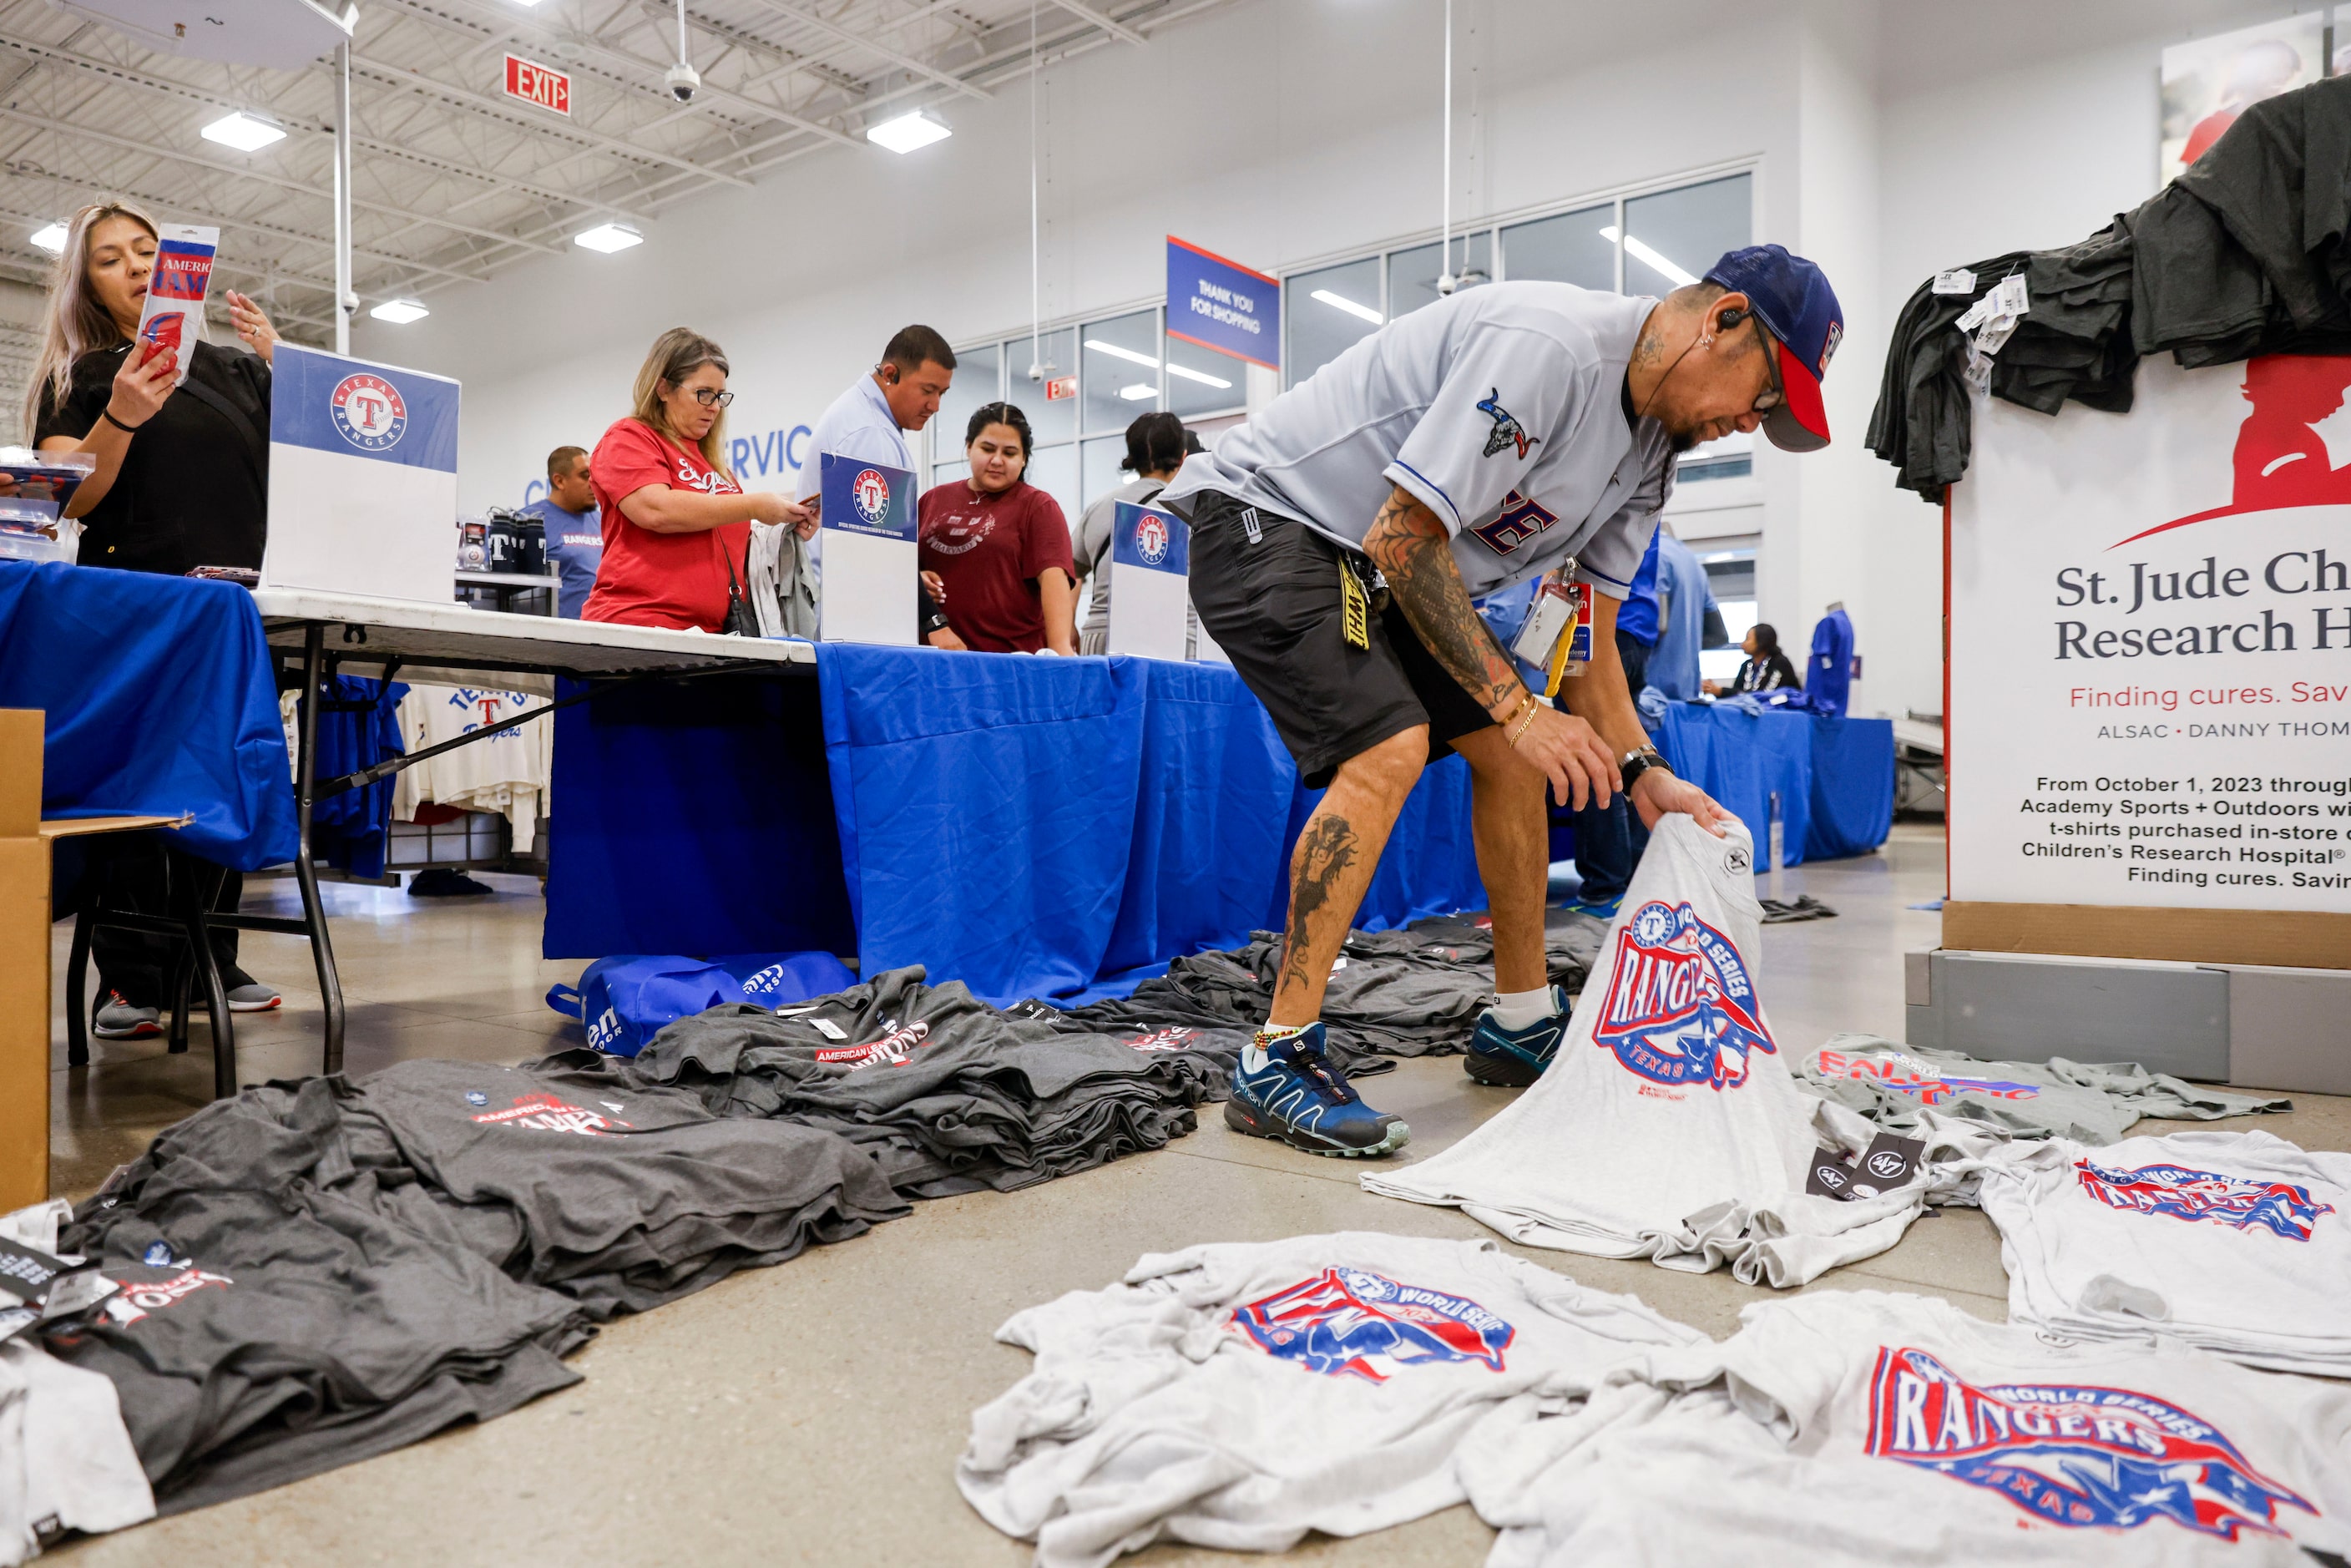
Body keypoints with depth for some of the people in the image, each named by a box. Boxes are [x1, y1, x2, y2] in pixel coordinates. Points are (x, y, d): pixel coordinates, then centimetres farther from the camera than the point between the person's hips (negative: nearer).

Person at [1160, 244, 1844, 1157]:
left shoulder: (1652, 450, 5)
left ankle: (1522, 1024, 20)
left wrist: (1642, 773, -5)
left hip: (1377, 567, 10)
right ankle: (1274, 1065, -19)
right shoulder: (1546, 344, -25)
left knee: (1511, 753, 7)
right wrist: (1516, 706, -25)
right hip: (1265, 520, -9)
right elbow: (1403, 538, -28)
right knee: (1389, 748, -26)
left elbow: (1591, 639, 9)